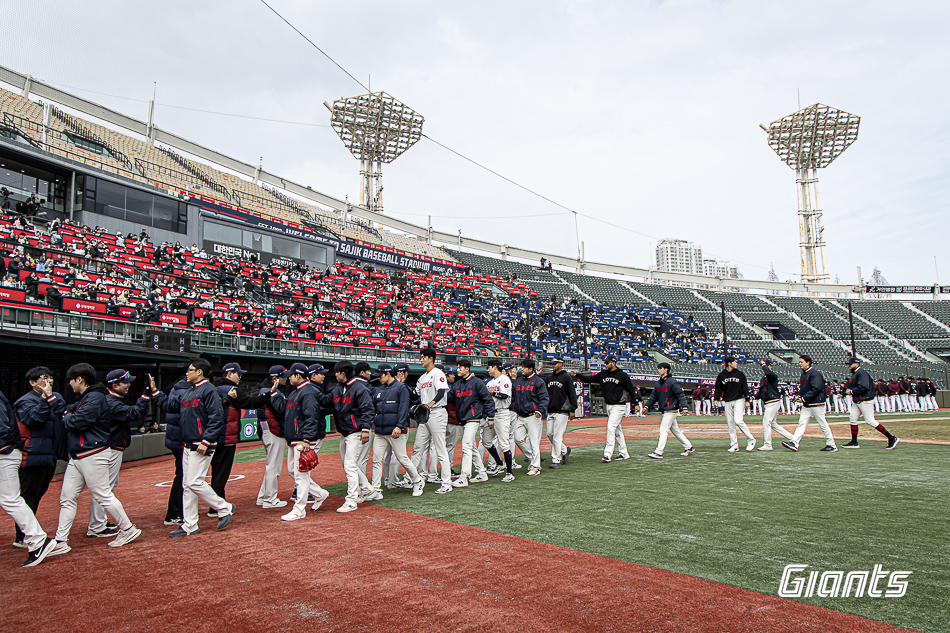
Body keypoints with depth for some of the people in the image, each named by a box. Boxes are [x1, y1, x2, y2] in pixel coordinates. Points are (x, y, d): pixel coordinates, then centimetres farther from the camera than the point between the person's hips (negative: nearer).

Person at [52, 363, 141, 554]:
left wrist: (67, 418, -3)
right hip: (77, 457, 10)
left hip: (93, 455, -10)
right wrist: (69, 413, -1)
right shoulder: (85, 398, 19)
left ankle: (128, 530, 7)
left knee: (103, 495, -4)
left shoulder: (95, 397, -16)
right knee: (67, 498, 10)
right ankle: (61, 542, 15)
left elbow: (78, 421, -21)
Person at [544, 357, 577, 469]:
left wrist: (572, 410, -11)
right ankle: (565, 450, 28)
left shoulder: (566, 377, -5)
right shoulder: (549, 378, 15)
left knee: (557, 436, -8)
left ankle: (556, 460, -2)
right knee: (550, 434, 8)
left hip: (562, 411, -7)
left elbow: (572, 394, -7)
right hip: (550, 411, 7)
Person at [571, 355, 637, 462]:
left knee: (611, 427, -16)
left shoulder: (622, 375, -8)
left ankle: (608, 454, -16)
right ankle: (624, 453, 23)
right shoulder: (603, 374, 7)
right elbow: (590, 379, 3)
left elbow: (630, 389, -4)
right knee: (617, 429, 13)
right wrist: (577, 375, -10)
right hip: (609, 405, 6)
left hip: (618, 406, -6)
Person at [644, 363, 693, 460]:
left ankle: (659, 452, -11)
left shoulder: (672, 382, -12)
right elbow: (654, 396, 16)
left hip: (671, 411, -9)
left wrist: (684, 407, -25)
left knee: (663, 431, -11)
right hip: (665, 411, 9)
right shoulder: (658, 383, 13)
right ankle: (688, 447, 27)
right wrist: (647, 405, 5)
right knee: (675, 430, 16)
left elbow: (680, 394, -16)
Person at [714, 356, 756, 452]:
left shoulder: (740, 374, 5)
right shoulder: (721, 375, 5)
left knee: (738, 421, -16)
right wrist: (717, 398, -4)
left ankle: (751, 440, 0)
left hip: (739, 400, -2)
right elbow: (718, 389, 9)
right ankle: (734, 445, 9)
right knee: (730, 424, 3)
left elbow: (745, 387, 6)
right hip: (727, 402, 2)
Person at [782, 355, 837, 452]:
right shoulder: (803, 373, 13)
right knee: (802, 423, 1)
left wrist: (804, 398, -22)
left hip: (816, 404, -9)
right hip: (806, 405, 9)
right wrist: (799, 395, 6)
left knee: (823, 425, 1)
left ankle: (832, 445, 13)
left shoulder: (814, 373, -16)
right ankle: (794, 443, -5)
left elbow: (816, 389, -23)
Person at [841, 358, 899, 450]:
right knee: (853, 419, 7)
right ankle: (854, 442, 12)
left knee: (870, 421, -9)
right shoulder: (854, 374, 16)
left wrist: (852, 391, -17)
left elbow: (863, 387, -25)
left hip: (865, 401, -10)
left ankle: (892, 438, 0)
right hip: (856, 402, 10)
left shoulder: (861, 373, -16)